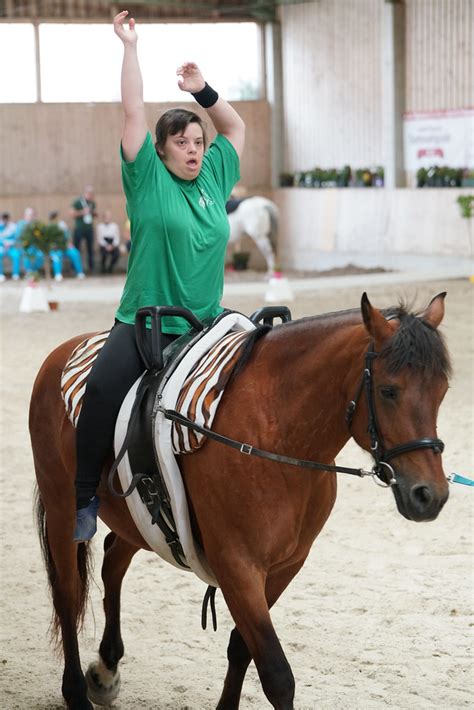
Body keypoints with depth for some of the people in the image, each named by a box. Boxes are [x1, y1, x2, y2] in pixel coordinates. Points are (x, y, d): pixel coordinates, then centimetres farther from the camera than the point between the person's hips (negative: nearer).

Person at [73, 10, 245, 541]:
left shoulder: (214, 178, 12)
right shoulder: (148, 179, 2)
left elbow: (235, 128, 27)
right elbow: (133, 111, -1)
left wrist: (203, 91, 16)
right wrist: (129, 47, 3)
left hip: (204, 324, 4)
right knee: (102, 388, -27)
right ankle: (86, 498, -14)